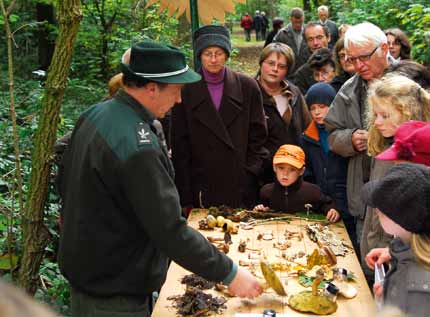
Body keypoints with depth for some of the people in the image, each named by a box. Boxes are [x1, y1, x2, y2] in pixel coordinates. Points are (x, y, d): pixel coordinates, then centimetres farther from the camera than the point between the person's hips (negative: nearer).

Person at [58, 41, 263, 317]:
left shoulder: (95, 114, -1)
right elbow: (171, 232, -29)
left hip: (84, 271, 9)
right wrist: (230, 274, -20)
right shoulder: (138, 146, -30)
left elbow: (66, 187, 10)